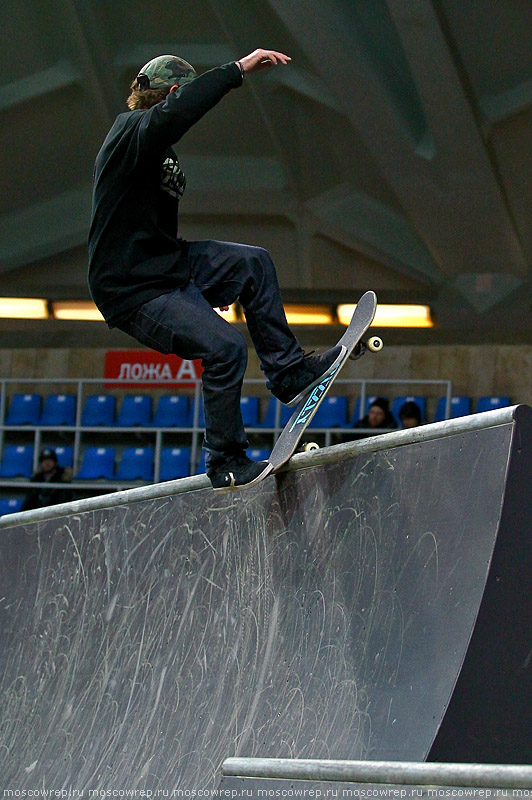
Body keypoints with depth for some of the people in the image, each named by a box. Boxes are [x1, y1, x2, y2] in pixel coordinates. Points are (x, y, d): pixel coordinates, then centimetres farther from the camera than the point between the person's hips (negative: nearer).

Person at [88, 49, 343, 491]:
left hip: (166, 265, 10)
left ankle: (289, 371, 10)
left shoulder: (161, 151, 18)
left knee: (253, 262, 7)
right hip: (132, 290, -10)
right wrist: (239, 69, -36)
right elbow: (176, 112, -38)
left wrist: (209, 280, 28)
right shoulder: (131, 130, -14)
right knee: (226, 346, -20)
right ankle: (226, 463, -7)